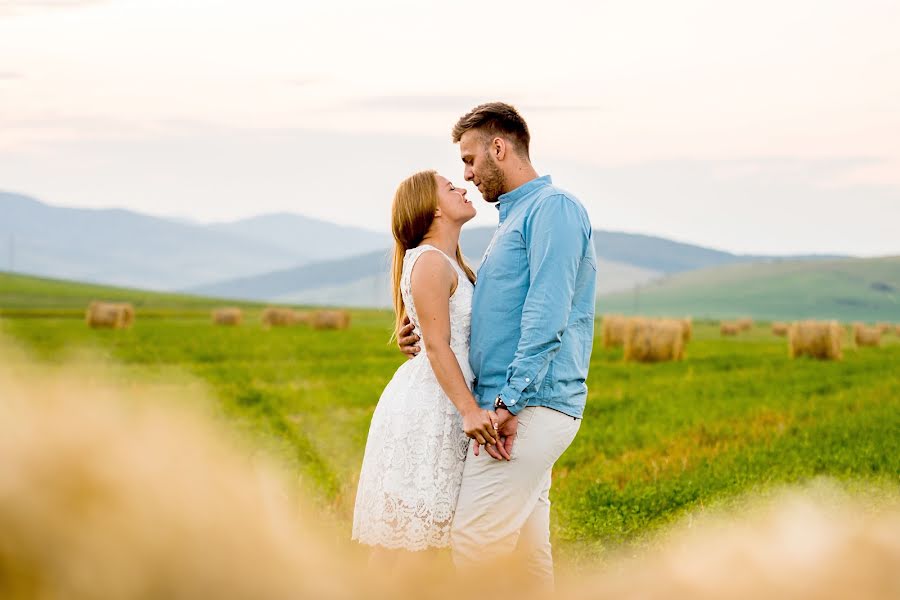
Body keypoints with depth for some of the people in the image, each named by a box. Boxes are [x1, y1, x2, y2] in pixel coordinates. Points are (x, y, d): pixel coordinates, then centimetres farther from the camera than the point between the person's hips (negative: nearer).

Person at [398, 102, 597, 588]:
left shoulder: (553, 208, -8)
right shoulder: (513, 219, 24)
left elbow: (547, 317, -19)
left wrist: (508, 403, -23)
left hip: (530, 409, -10)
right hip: (517, 408, 10)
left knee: (471, 545, -13)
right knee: (524, 552, 10)